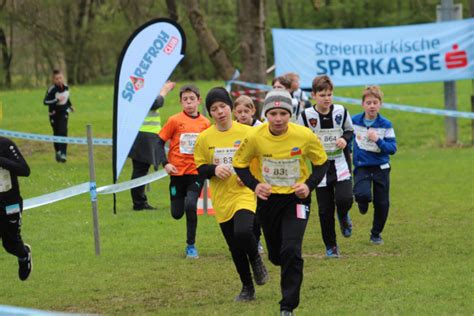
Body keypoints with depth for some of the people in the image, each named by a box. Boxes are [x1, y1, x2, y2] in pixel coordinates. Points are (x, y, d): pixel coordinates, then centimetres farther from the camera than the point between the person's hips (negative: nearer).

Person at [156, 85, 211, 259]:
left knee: (190, 205, -21)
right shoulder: (175, 121, -6)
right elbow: (160, 142, -1)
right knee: (177, 213, 5)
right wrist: (165, 163, -11)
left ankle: (191, 245, -5)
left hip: (196, 172, 0)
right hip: (178, 172, 0)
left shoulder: (205, 123, 1)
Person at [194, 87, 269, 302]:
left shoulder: (246, 133, -5)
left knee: (243, 233, -28)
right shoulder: (204, 138, 1)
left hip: (245, 195, -3)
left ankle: (256, 260, 4)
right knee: (235, 248, 9)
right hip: (221, 200, 3)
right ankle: (247, 288, 27)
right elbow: (200, 168, 7)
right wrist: (214, 170, -14)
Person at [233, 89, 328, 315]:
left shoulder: (304, 136, -18)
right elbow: (239, 163, 0)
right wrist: (254, 185, -16)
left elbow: (321, 162, 0)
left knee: (291, 251, -17)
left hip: (296, 198, -2)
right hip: (268, 199, 2)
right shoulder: (255, 137, -17)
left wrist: (309, 185, -16)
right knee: (276, 255, 12)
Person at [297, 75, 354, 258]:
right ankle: (330, 246, 18)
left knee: (345, 199, -20)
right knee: (325, 209, 2)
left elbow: (350, 131, 13)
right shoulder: (306, 115, -8)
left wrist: (345, 139, -7)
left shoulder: (341, 111, -3)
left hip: (340, 164, 0)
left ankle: (343, 216, 18)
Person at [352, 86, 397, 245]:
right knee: (362, 194, -27)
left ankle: (376, 233, 26)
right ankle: (363, 202, 12)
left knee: (382, 203, 5)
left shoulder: (386, 125, -8)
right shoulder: (354, 121, -4)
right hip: (361, 167, -1)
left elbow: (392, 148, -11)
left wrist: (378, 140, -25)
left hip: (381, 168, 1)